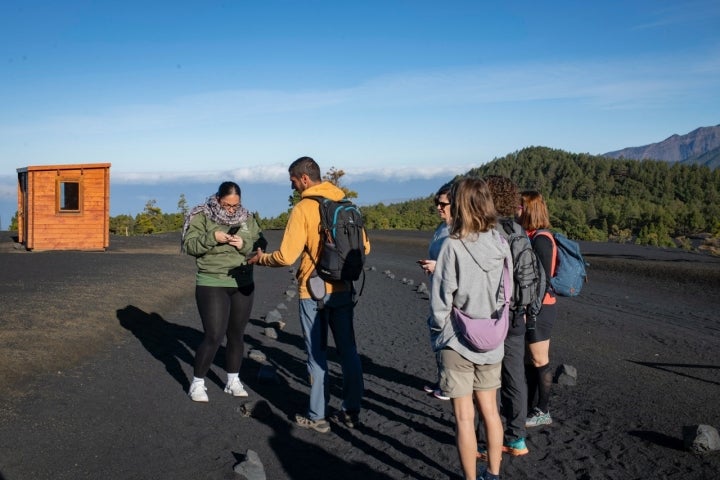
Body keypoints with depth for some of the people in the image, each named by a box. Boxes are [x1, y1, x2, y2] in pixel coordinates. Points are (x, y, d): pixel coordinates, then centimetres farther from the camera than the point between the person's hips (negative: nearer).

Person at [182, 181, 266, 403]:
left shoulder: (247, 218, 5)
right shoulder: (202, 216, -5)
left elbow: (261, 246, 1)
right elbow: (189, 245, -12)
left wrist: (245, 245, -18)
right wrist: (212, 237, -26)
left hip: (243, 285, 4)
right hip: (212, 285, -4)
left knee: (237, 335, 12)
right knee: (214, 337, -8)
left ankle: (233, 381, 27)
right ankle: (197, 383, 10)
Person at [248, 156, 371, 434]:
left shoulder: (303, 209, -14)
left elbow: (286, 256, -17)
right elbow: (364, 247, 5)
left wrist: (261, 259, 1)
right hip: (344, 289, 5)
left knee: (317, 354, 6)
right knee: (348, 350, 14)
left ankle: (317, 417, 14)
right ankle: (352, 411, 21)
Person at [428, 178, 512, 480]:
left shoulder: (453, 246, -19)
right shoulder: (501, 244, -4)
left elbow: (441, 299, -16)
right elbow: (508, 293, 4)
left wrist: (438, 331, 0)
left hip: (458, 342, -5)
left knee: (464, 417, 6)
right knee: (489, 410, 18)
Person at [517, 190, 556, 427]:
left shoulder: (540, 240, -17)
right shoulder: (529, 237, 10)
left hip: (538, 308, -9)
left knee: (539, 361, 3)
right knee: (529, 360, 16)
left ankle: (542, 412, 15)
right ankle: (531, 406, 27)